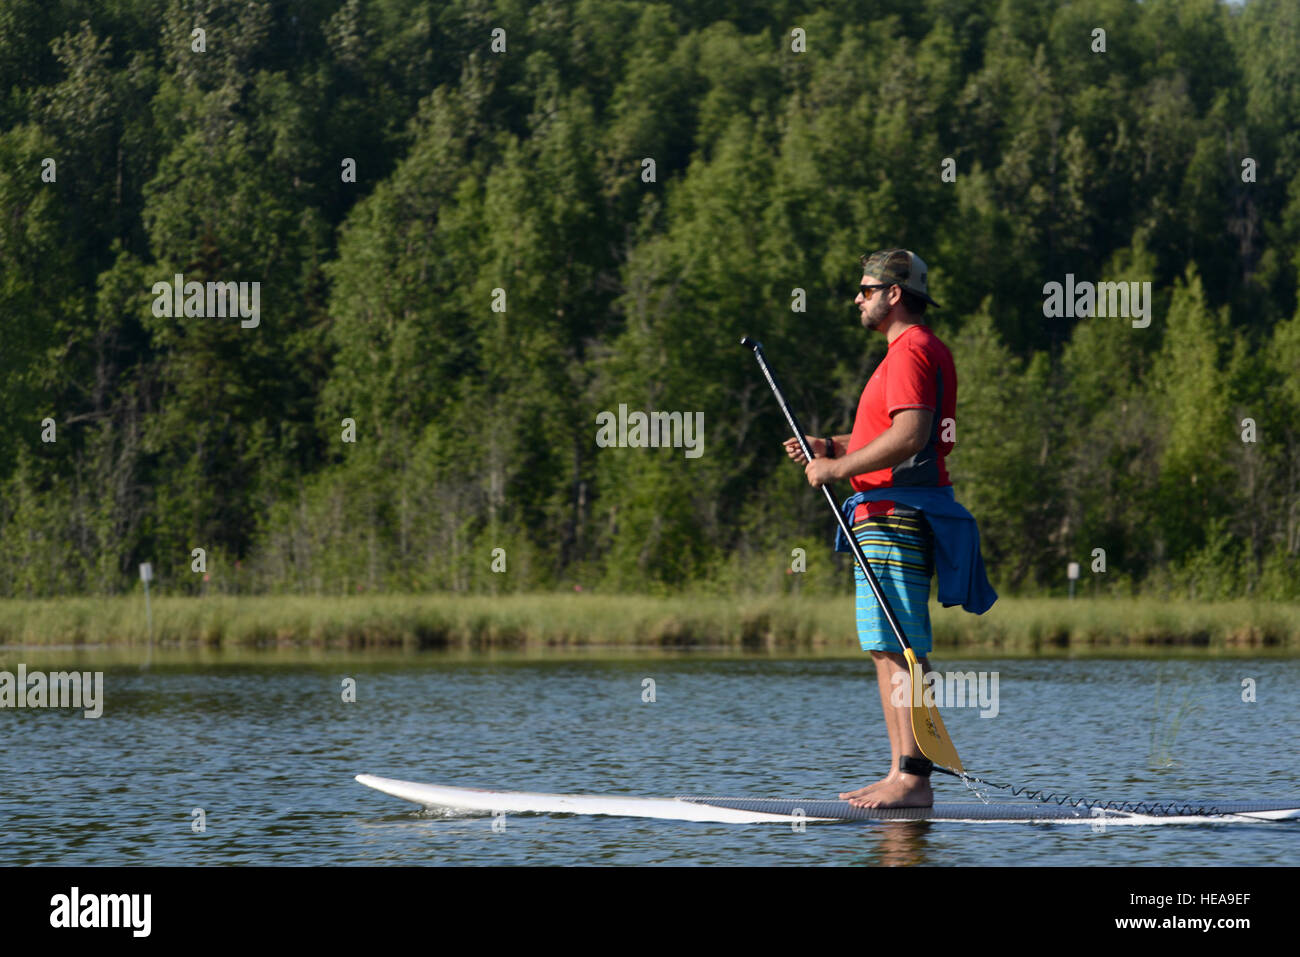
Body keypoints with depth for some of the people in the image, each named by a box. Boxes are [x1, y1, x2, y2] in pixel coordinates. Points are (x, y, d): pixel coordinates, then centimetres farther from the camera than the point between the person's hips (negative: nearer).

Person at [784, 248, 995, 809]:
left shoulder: (910, 351, -12)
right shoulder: (929, 351, 22)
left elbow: (909, 436, -23)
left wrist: (838, 468, -18)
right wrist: (830, 446, 17)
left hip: (895, 516, -11)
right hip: (892, 518, 11)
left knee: (901, 652, -13)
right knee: (889, 652, 11)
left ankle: (914, 779, -17)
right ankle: (901, 776, 11)